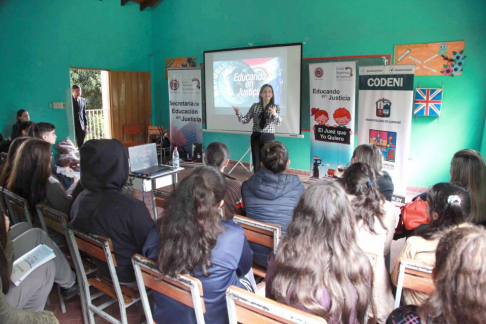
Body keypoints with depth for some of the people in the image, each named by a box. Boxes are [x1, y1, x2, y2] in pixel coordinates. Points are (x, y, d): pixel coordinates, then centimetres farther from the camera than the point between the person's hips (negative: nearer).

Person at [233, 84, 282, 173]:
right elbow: (246, 120, 4)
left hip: (269, 137, -2)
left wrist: (275, 114, -38)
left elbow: (278, 123, -16)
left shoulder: (276, 107, -2)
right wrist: (238, 113, -16)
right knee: (256, 163, 7)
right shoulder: (255, 106, 3)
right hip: (256, 137, 2)